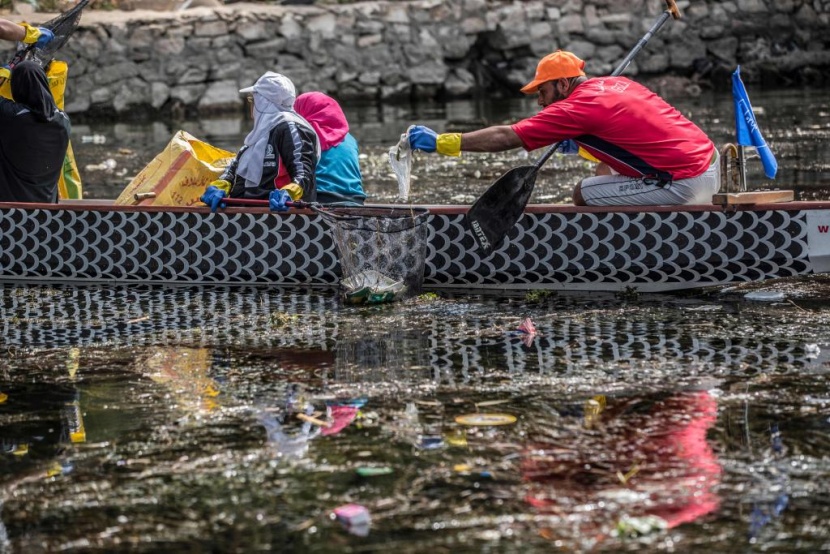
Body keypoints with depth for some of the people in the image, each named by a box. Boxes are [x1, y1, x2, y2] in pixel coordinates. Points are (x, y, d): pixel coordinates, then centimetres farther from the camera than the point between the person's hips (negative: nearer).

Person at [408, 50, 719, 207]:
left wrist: (440, 142, -4)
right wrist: (581, 146, 22)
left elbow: (505, 138, -8)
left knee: (584, 195, -2)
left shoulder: (579, 106, -11)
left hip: (685, 185, -9)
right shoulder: (616, 84, 14)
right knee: (606, 171, 24)